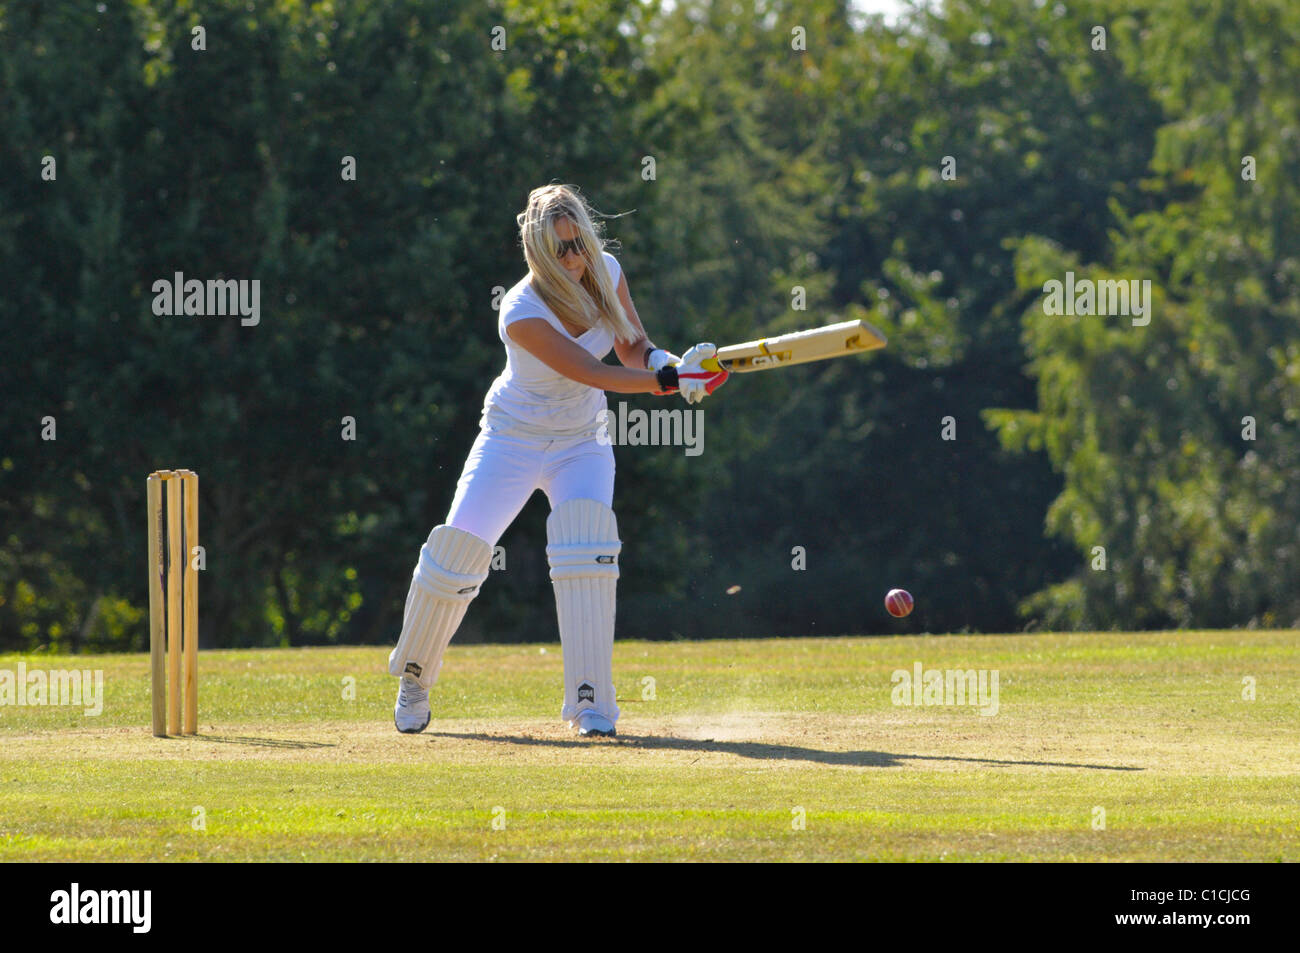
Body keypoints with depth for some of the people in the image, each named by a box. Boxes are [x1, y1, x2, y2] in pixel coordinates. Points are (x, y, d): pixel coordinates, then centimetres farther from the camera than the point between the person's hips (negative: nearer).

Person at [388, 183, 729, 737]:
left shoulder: (605, 271, -11)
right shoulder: (522, 312, -29)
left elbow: (633, 348, -2)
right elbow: (595, 374, -34)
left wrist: (668, 361, -25)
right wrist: (670, 380, -42)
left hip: (582, 442, 3)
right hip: (514, 438, -3)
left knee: (586, 537, -23)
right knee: (459, 547, -10)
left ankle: (590, 704, -23)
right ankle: (415, 676, 19)